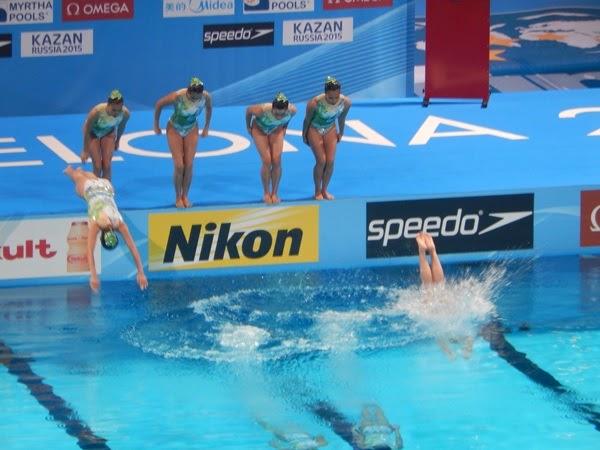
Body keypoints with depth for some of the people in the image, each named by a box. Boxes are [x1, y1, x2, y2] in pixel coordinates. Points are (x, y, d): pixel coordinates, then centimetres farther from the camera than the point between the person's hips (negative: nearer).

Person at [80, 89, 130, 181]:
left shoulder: (125, 113, -32)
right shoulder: (97, 112, -42)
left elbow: (121, 127, -7)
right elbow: (87, 129, -24)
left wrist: (117, 141, 10)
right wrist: (85, 151, -16)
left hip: (109, 133, 2)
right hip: (93, 133, -2)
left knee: (107, 165, -4)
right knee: (97, 166, -7)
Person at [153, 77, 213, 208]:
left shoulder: (206, 97, -24)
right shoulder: (177, 96, -34)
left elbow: (209, 108, 1)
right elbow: (159, 104, -17)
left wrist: (206, 128, 11)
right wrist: (156, 126, -6)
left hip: (191, 130, 3)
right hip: (175, 129, -3)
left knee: (189, 165, -4)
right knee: (179, 166, -9)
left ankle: (185, 196, 11)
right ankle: (178, 197, 7)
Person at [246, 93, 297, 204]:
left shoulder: (292, 110, -33)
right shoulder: (262, 110, -42)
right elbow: (248, 110, -18)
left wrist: (284, 127, 2)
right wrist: (248, 127, -5)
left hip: (277, 130, 2)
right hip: (259, 129, -2)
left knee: (276, 161, -9)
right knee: (267, 161, -12)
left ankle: (274, 193, 6)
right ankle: (266, 193, 5)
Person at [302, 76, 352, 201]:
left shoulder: (346, 102, -26)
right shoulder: (315, 103, -36)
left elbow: (341, 119, -4)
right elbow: (307, 119, -17)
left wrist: (340, 133, 10)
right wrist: (304, 135, -2)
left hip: (330, 130, 3)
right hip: (315, 130, -3)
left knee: (330, 161, -2)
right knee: (321, 161, -8)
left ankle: (324, 190, 18)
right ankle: (317, 191, 11)